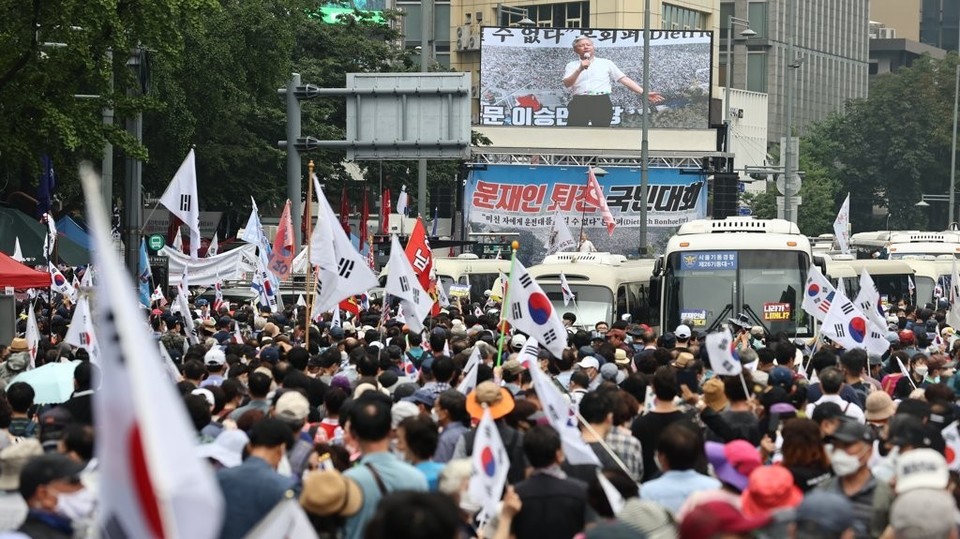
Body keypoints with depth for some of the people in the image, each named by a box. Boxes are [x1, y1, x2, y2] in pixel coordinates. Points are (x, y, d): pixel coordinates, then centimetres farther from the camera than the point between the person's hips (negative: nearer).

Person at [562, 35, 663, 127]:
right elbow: (567, 84, -2)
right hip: (580, 103, 0)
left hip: (602, 102, 0)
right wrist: (580, 69, -16)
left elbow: (624, 79, 7)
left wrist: (644, 93, -2)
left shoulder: (606, 63, 13)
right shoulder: (571, 66, 14)